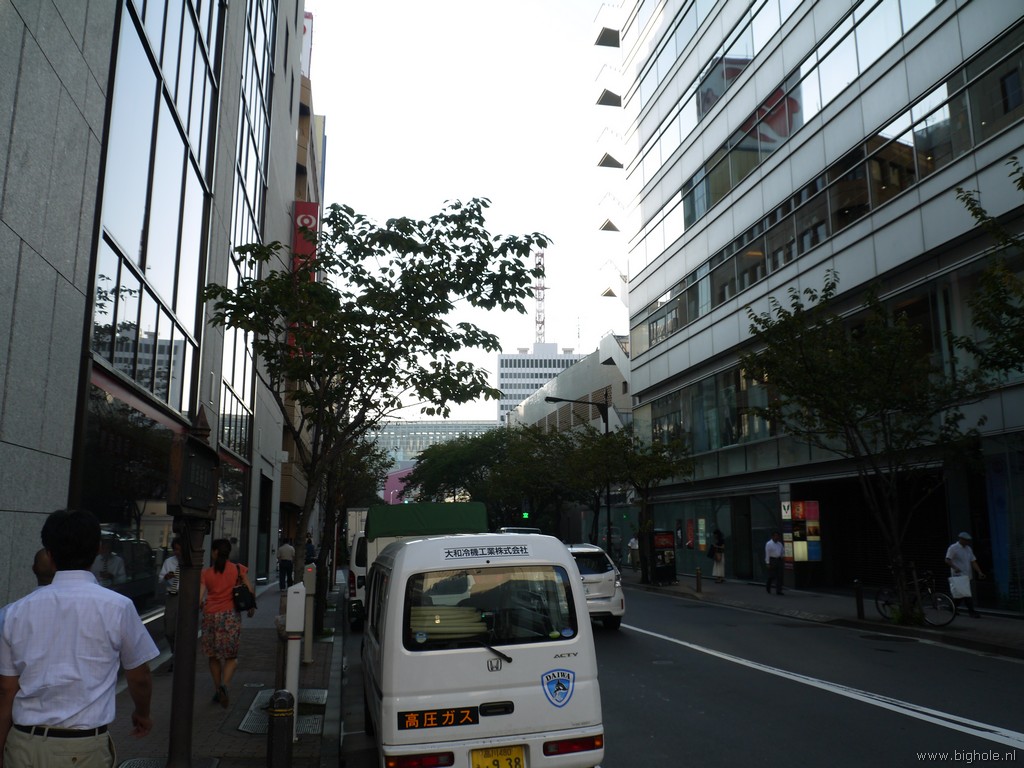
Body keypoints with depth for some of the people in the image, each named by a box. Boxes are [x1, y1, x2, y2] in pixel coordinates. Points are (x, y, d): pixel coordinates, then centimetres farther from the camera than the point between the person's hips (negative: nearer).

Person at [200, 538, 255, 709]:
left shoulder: (206, 573, 3)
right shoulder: (239, 570, 1)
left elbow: (199, 599, -3)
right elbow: (250, 592, 0)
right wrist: (251, 608, 17)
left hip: (210, 616, 1)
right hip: (230, 615, -1)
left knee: (213, 656, 17)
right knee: (231, 657, 8)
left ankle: (217, 690, 20)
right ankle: (224, 685, -16)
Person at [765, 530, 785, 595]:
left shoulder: (780, 544, 12)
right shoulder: (769, 544, -6)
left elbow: (783, 552, 22)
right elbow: (767, 554, -9)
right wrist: (768, 563, -13)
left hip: (779, 560, 5)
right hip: (772, 560, -5)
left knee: (779, 576, -1)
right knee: (772, 576, 0)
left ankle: (778, 591, 2)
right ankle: (768, 586, 27)